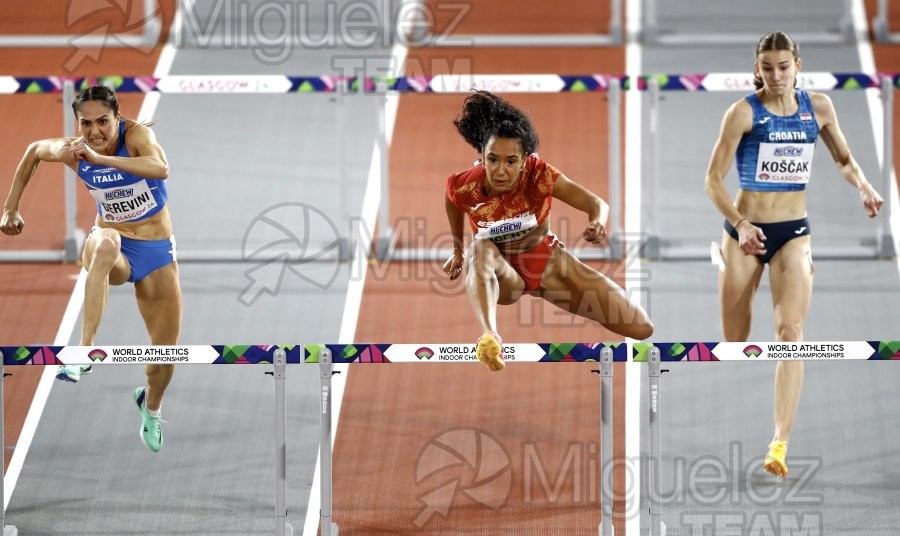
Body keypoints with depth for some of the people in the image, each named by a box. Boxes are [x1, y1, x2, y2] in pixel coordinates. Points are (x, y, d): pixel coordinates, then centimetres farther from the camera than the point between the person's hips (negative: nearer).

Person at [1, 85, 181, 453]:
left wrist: (101, 159, -48)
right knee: (106, 243, -41)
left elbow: (161, 169, -43)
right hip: (112, 247, 0)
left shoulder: (136, 135, -22)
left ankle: (150, 406, 40)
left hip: (156, 251, 0)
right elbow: (34, 152, 12)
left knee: (167, 349, 3)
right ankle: (85, 352, -45)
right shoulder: (71, 150, -11)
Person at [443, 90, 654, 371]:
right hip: (501, 274, -1)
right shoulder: (464, 187, -21)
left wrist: (598, 224, -53)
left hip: (547, 260, 1)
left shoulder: (539, 175, -25)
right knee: (481, 250, -42)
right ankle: (489, 335, -64)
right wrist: (458, 250, 16)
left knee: (641, 328, -8)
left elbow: (597, 204, -30)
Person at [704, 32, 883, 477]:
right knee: (735, 341, 5)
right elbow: (713, 181, -9)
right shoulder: (744, 112, -9)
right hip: (745, 231, -1)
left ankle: (780, 444, -26)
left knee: (790, 330, -17)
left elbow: (844, 161, 17)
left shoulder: (818, 107, 2)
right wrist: (739, 224, -24)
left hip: (794, 234, 2)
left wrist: (864, 187, -5)